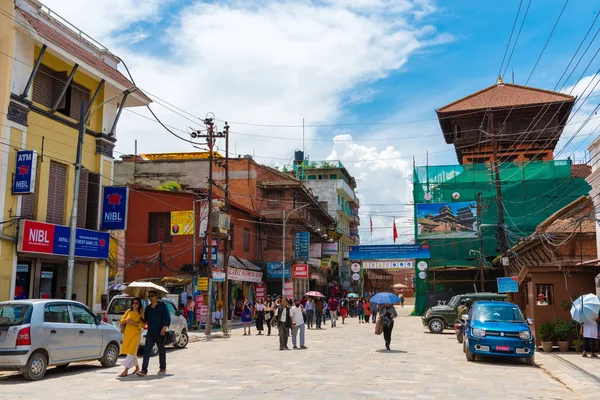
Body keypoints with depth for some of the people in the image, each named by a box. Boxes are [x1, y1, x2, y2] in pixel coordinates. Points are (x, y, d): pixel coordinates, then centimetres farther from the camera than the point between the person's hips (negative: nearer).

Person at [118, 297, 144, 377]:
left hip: (136, 334, -5)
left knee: (131, 352, -10)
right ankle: (137, 367, 31)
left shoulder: (141, 313, -3)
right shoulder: (128, 311, 10)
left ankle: (126, 370, -13)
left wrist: (133, 323, -20)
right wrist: (126, 320, -9)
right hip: (127, 333, 5)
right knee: (132, 352, 14)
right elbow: (122, 320, 12)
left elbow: (142, 325, -9)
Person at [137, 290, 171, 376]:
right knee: (147, 351, -6)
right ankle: (144, 370, -8)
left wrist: (165, 327, -16)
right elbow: (144, 320, 13)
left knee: (161, 351, 8)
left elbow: (167, 317, -5)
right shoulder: (147, 308, 13)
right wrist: (142, 314, -5)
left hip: (160, 333, -4)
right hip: (150, 333, 4)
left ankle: (162, 368, 21)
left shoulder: (162, 306, -1)